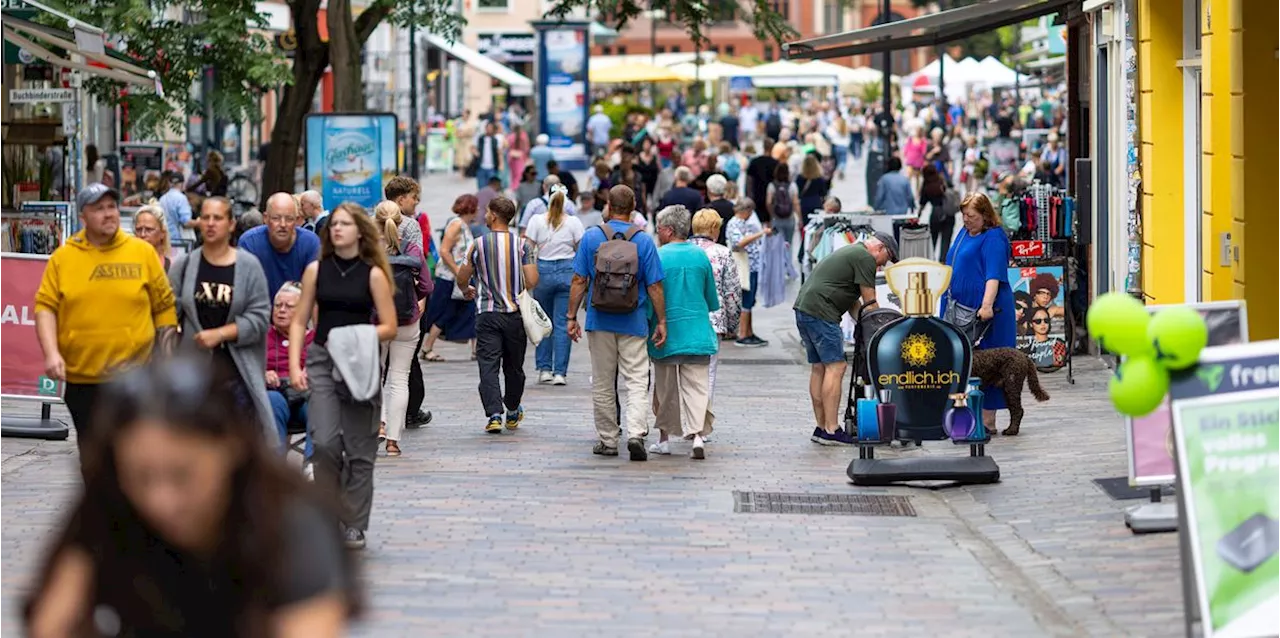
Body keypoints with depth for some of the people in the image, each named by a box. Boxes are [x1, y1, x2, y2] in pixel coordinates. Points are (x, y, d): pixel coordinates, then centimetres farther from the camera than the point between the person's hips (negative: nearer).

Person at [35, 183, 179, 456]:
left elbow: (164, 308, 6)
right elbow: (46, 307, 0)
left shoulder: (143, 252, 1)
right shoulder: (62, 257, 2)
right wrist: (51, 353, -14)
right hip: (80, 378, 1)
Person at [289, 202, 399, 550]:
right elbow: (299, 321, 6)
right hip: (321, 361, 1)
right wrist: (294, 365, -4)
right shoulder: (316, 270, 6)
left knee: (359, 450, 2)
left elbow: (389, 327, -1)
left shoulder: (373, 274, 0)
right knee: (324, 442, -13)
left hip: (360, 364, -1)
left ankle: (355, 525, 13)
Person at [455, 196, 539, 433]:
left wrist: (467, 291, 28)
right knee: (514, 365, 16)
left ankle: (494, 414, -15)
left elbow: (462, 277, 4)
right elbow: (532, 281, -7)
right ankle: (512, 413, 31)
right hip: (516, 313, 2)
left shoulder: (478, 245, -4)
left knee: (488, 365, -2)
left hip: (487, 313, -2)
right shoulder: (523, 245, -3)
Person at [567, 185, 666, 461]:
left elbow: (579, 281, -2)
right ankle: (635, 432, -19)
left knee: (602, 383, 10)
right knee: (636, 381, 0)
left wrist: (572, 316, 4)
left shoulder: (591, 237, -3)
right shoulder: (643, 240, -4)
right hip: (633, 322, -1)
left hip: (600, 321, 1)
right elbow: (654, 286, -4)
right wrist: (661, 321, 3)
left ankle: (608, 439, 13)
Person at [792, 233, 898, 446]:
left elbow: (853, 302, 27)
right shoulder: (865, 258, -5)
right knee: (835, 367, -9)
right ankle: (831, 431, -12)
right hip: (820, 311, -11)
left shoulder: (851, 252, 27)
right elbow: (870, 302, -5)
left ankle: (821, 428, 15)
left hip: (803, 308, 11)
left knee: (819, 368, 13)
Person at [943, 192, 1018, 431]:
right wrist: (949, 303, 21)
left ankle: (987, 420, -4)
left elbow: (994, 276, -21)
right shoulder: (964, 233, 17)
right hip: (961, 308, 9)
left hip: (982, 312, -9)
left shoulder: (993, 239, -11)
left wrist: (987, 305, -31)